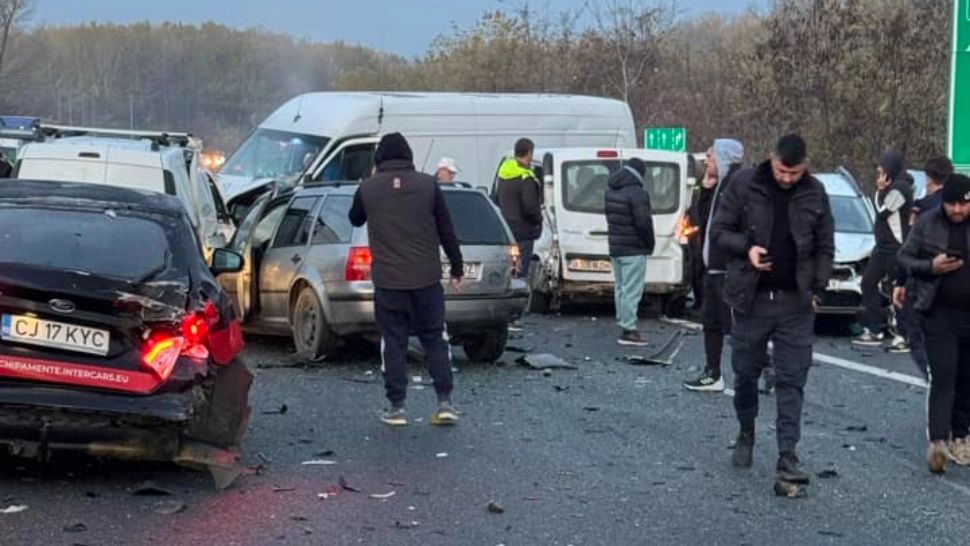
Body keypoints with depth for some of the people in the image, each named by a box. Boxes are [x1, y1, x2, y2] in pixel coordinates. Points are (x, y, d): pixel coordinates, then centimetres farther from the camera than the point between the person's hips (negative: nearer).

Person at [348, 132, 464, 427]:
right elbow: (446, 230, 3)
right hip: (426, 278, 0)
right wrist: (457, 268, 12)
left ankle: (397, 406, 6)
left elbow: (356, 220, 20)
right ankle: (445, 402, 4)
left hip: (388, 280, 0)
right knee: (435, 339, 10)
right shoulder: (427, 184, -1)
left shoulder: (368, 188, -1)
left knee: (393, 342, 7)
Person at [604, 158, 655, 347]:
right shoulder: (637, 193, -17)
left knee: (620, 288, 15)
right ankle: (628, 330, -7)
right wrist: (650, 244, -6)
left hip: (615, 247, 9)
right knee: (632, 290, -6)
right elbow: (643, 222, -21)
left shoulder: (611, 191, 11)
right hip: (634, 250, -8)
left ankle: (624, 324, 21)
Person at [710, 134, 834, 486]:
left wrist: (817, 289, -1)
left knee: (792, 381, -2)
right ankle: (746, 435, 32)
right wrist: (746, 248, -17)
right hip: (751, 298, 0)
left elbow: (825, 247, 9)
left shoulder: (815, 193, 2)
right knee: (745, 373, 9)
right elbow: (719, 231, 1)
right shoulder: (745, 185, -4)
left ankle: (788, 456, -3)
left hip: (795, 302, 1)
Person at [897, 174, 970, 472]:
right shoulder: (928, 223, 0)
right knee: (942, 377, -10)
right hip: (939, 313, -2)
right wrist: (930, 266, -11)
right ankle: (938, 441, -16)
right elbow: (904, 257, 7)